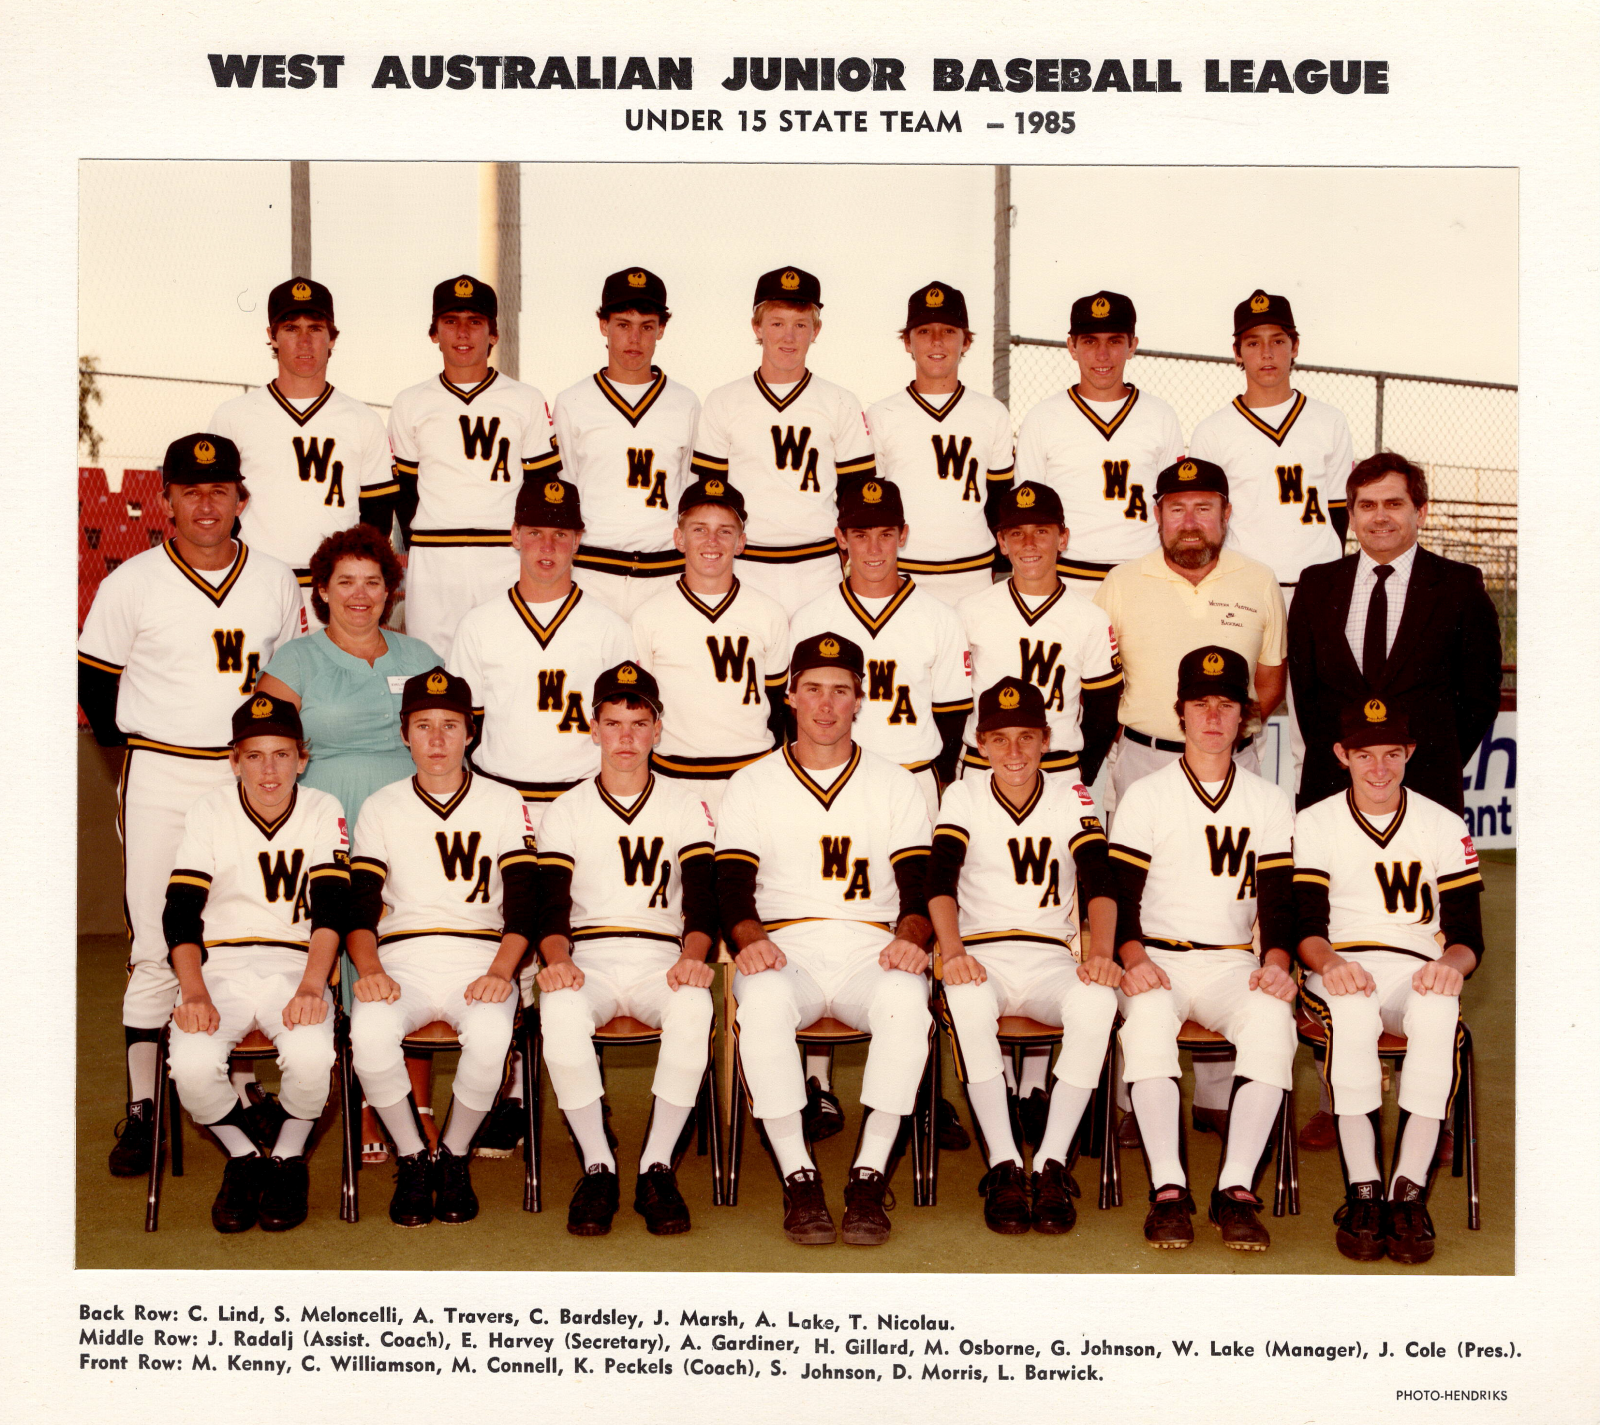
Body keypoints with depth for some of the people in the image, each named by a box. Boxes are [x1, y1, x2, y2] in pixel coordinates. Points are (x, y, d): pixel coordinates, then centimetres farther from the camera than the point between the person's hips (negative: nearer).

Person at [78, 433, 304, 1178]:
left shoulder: (277, 583, 5)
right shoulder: (131, 583, -3)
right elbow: (94, 678, 4)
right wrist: (134, 752, 1)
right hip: (161, 779, -2)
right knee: (156, 948, -3)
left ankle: (237, 1096, 20)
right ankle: (141, 1109, 4)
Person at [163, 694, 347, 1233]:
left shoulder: (324, 813, 2)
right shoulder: (209, 813, 2)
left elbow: (331, 909, -6)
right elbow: (180, 913, -3)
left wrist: (311, 987, -23)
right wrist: (195, 994, -19)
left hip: (295, 966, -1)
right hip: (220, 965, 1)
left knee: (311, 1056, -31)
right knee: (192, 1064, -28)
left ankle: (287, 1158, 1)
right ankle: (244, 1155, 4)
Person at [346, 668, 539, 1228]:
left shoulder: (504, 804, 11)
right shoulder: (380, 809, 14)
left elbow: (523, 903, 3)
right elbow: (359, 906, 5)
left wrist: (501, 970, -16)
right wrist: (368, 968, -15)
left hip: (480, 958, -1)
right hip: (401, 960, 1)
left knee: (490, 1035, -34)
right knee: (369, 1032, -32)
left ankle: (454, 1156, -6)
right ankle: (412, 1158, -8)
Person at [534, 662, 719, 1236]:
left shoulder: (685, 804, 13)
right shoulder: (568, 810, 13)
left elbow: (703, 899, 3)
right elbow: (552, 907, 3)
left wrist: (693, 956, -19)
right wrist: (557, 959, -20)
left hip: (662, 961, 0)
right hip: (589, 960, 0)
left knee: (694, 1007, -36)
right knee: (560, 1011, -35)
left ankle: (657, 1167, -23)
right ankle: (597, 1167, -20)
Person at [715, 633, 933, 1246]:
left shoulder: (896, 784, 16)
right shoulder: (752, 785, 15)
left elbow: (919, 882, 7)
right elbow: (732, 882, 4)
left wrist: (910, 936, -15)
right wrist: (749, 937, -18)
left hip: (872, 950, 1)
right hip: (783, 949, 0)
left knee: (905, 998, -35)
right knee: (764, 1001, -37)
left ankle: (869, 1179, -27)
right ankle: (798, 1179, -26)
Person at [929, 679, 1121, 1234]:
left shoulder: (1072, 798, 6)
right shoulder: (962, 797, 5)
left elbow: (1099, 882, -5)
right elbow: (940, 880, -9)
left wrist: (1100, 952, -26)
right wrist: (952, 950, -29)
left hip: (1052, 958, 1)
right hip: (981, 955, -1)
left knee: (1097, 1000, -33)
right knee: (966, 998, -36)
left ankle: (1052, 1163, -25)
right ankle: (1003, 1164, -27)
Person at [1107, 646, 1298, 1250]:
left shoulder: (1269, 802, 14)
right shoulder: (1145, 796, 8)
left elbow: (1279, 899, 7)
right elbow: (1119, 892, 0)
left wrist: (1275, 962, -14)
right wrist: (1133, 957, -20)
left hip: (1233, 965, 1)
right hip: (1157, 959, -1)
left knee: (1271, 1015, -32)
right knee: (1147, 1012, -36)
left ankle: (1235, 1188, -30)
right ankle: (1167, 1189, -34)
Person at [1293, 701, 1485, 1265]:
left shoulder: (1443, 825, 11)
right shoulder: (1314, 823, 9)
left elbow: (1468, 933, 6)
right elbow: (1305, 924, -1)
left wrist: (1451, 962, -19)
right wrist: (1328, 961, -25)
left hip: (1419, 971, 1)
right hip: (1339, 970, -1)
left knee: (1439, 1010, -35)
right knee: (1352, 1010, -37)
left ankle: (1408, 1193, -36)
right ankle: (1363, 1191, -36)